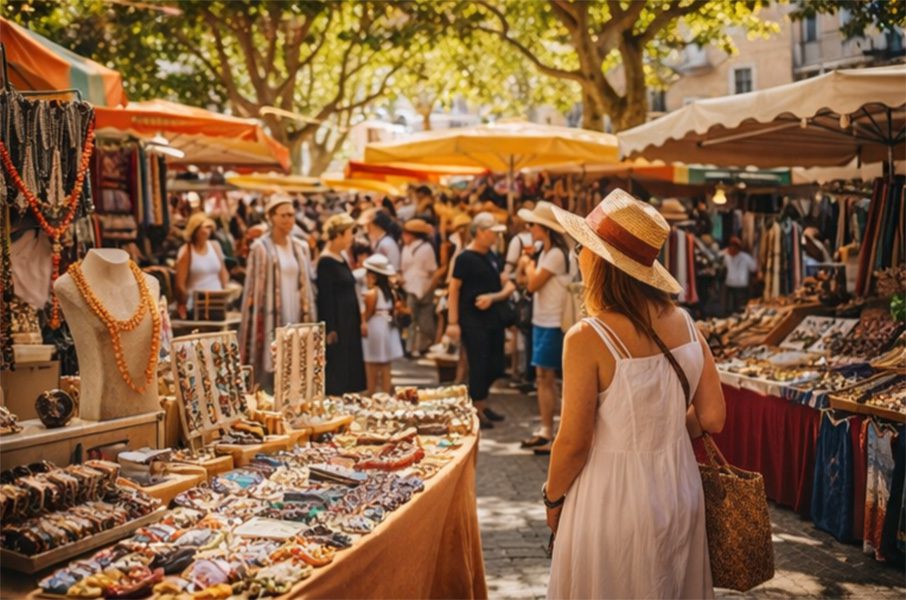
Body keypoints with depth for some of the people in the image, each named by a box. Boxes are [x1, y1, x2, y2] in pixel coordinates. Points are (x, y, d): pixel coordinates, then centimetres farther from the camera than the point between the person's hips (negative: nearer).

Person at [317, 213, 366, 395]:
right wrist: (330, 329, -19)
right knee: (336, 372, -4)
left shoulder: (341, 259, 12)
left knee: (350, 370, 12)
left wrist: (358, 321, 17)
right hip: (336, 324, -9)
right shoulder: (326, 262, -15)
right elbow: (325, 297, -17)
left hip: (349, 322, 9)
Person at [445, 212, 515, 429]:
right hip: (472, 319, -7)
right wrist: (453, 322, -15)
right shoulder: (465, 258, -10)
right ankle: (476, 411, 12)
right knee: (479, 365, -3)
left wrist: (493, 297, -10)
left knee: (495, 366, 11)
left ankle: (481, 404, 30)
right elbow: (454, 290, -11)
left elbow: (508, 285, 10)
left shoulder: (492, 257, 11)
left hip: (492, 317, 7)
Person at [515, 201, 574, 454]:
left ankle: (549, 432, 0)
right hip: (541, 320, 10)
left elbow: (534, 283, -17)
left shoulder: (557, 254, -16)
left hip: (553, 323, -10)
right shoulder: (545, 252, 13)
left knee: (546, 377, -6)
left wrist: (528, 264, 0)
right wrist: (527, 261, 1)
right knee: (543, 377, 12)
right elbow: (529, 283, 13)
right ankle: (545, 431, 19)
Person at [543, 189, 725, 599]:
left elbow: (574, 442, -16)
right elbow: (712, 418, 0)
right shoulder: (682, 322, -5)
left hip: (615, 496, -5)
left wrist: (553, 499, 0)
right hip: (679, 488, 5)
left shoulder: (587, 339, -21)